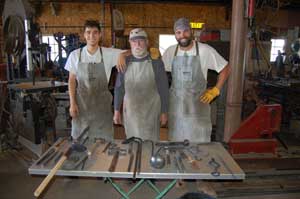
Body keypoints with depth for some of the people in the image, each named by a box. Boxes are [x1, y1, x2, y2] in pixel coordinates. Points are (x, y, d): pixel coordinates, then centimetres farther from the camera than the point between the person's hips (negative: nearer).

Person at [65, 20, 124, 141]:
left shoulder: (108, 54, -4)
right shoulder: (75, 55, -1)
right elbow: (72, 80, 3)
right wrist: (72, 103, -2)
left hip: (102, 103, 0)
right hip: (81, 103, 1)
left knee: (104, 140, 7)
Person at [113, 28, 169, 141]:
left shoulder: (156, 62, -4)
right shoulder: (125, 62, 2)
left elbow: (163, 88, -2)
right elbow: (119, 88, 7)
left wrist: (164, 112, -2)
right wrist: (116, 110, 6)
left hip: (150, 111, -2)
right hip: (130, 111, 2)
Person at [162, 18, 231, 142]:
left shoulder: (205, 50, -9)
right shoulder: (170, 51, 0)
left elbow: (225, 69, 0)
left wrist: (215, 90, -5)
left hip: (198, 103, -2)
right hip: (176, 104, 3)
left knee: (200, 142, 8)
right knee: (176, 140, 15)